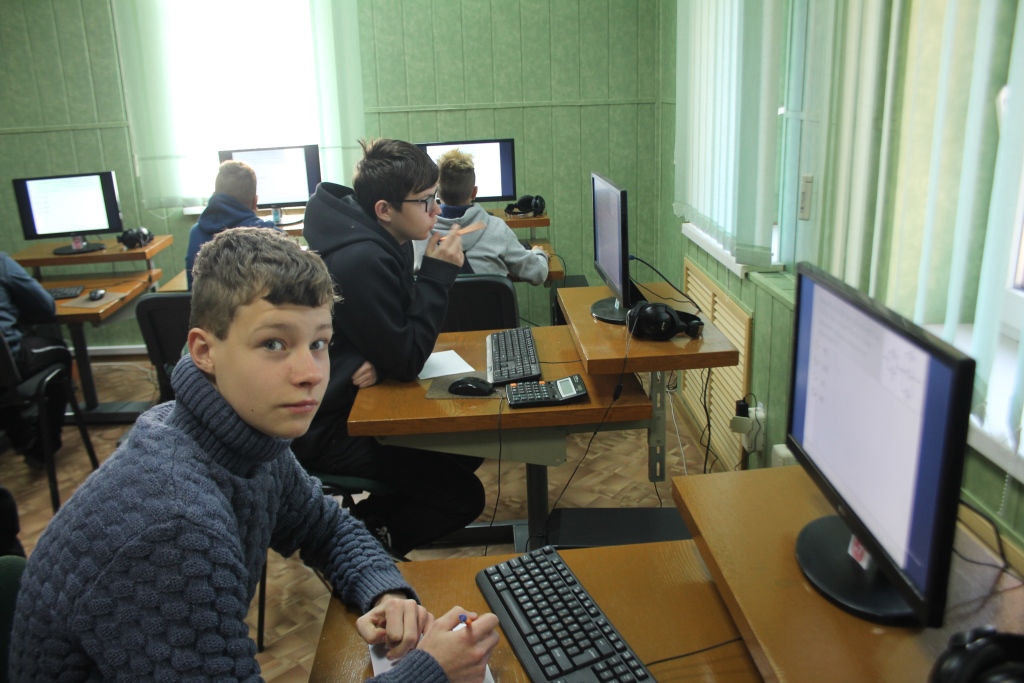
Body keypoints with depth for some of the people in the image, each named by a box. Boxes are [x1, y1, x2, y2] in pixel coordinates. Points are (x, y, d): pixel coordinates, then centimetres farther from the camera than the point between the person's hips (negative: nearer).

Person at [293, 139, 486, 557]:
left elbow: (397, 334, 9)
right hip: (325, 428, -9)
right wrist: (438, 275, -20)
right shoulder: (360, 261, -28)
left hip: (353, 400, 9)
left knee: (469, 448, 13)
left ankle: (366, 519, 19)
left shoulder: (384, 240, 2)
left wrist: (381, 362, -15)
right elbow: (406, 361, -23)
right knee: (464, 497, -8)